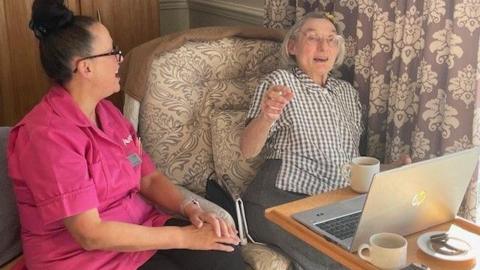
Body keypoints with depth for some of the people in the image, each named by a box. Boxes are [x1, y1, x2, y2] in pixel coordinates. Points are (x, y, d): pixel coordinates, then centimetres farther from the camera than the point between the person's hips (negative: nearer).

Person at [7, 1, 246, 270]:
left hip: (141, 229, 7)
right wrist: (184, 237, -21)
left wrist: (190, 208, -11)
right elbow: (90, 234, -23)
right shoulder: (48, 137, -20)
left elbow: (149, 177, 9)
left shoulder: (107, 111, 7)